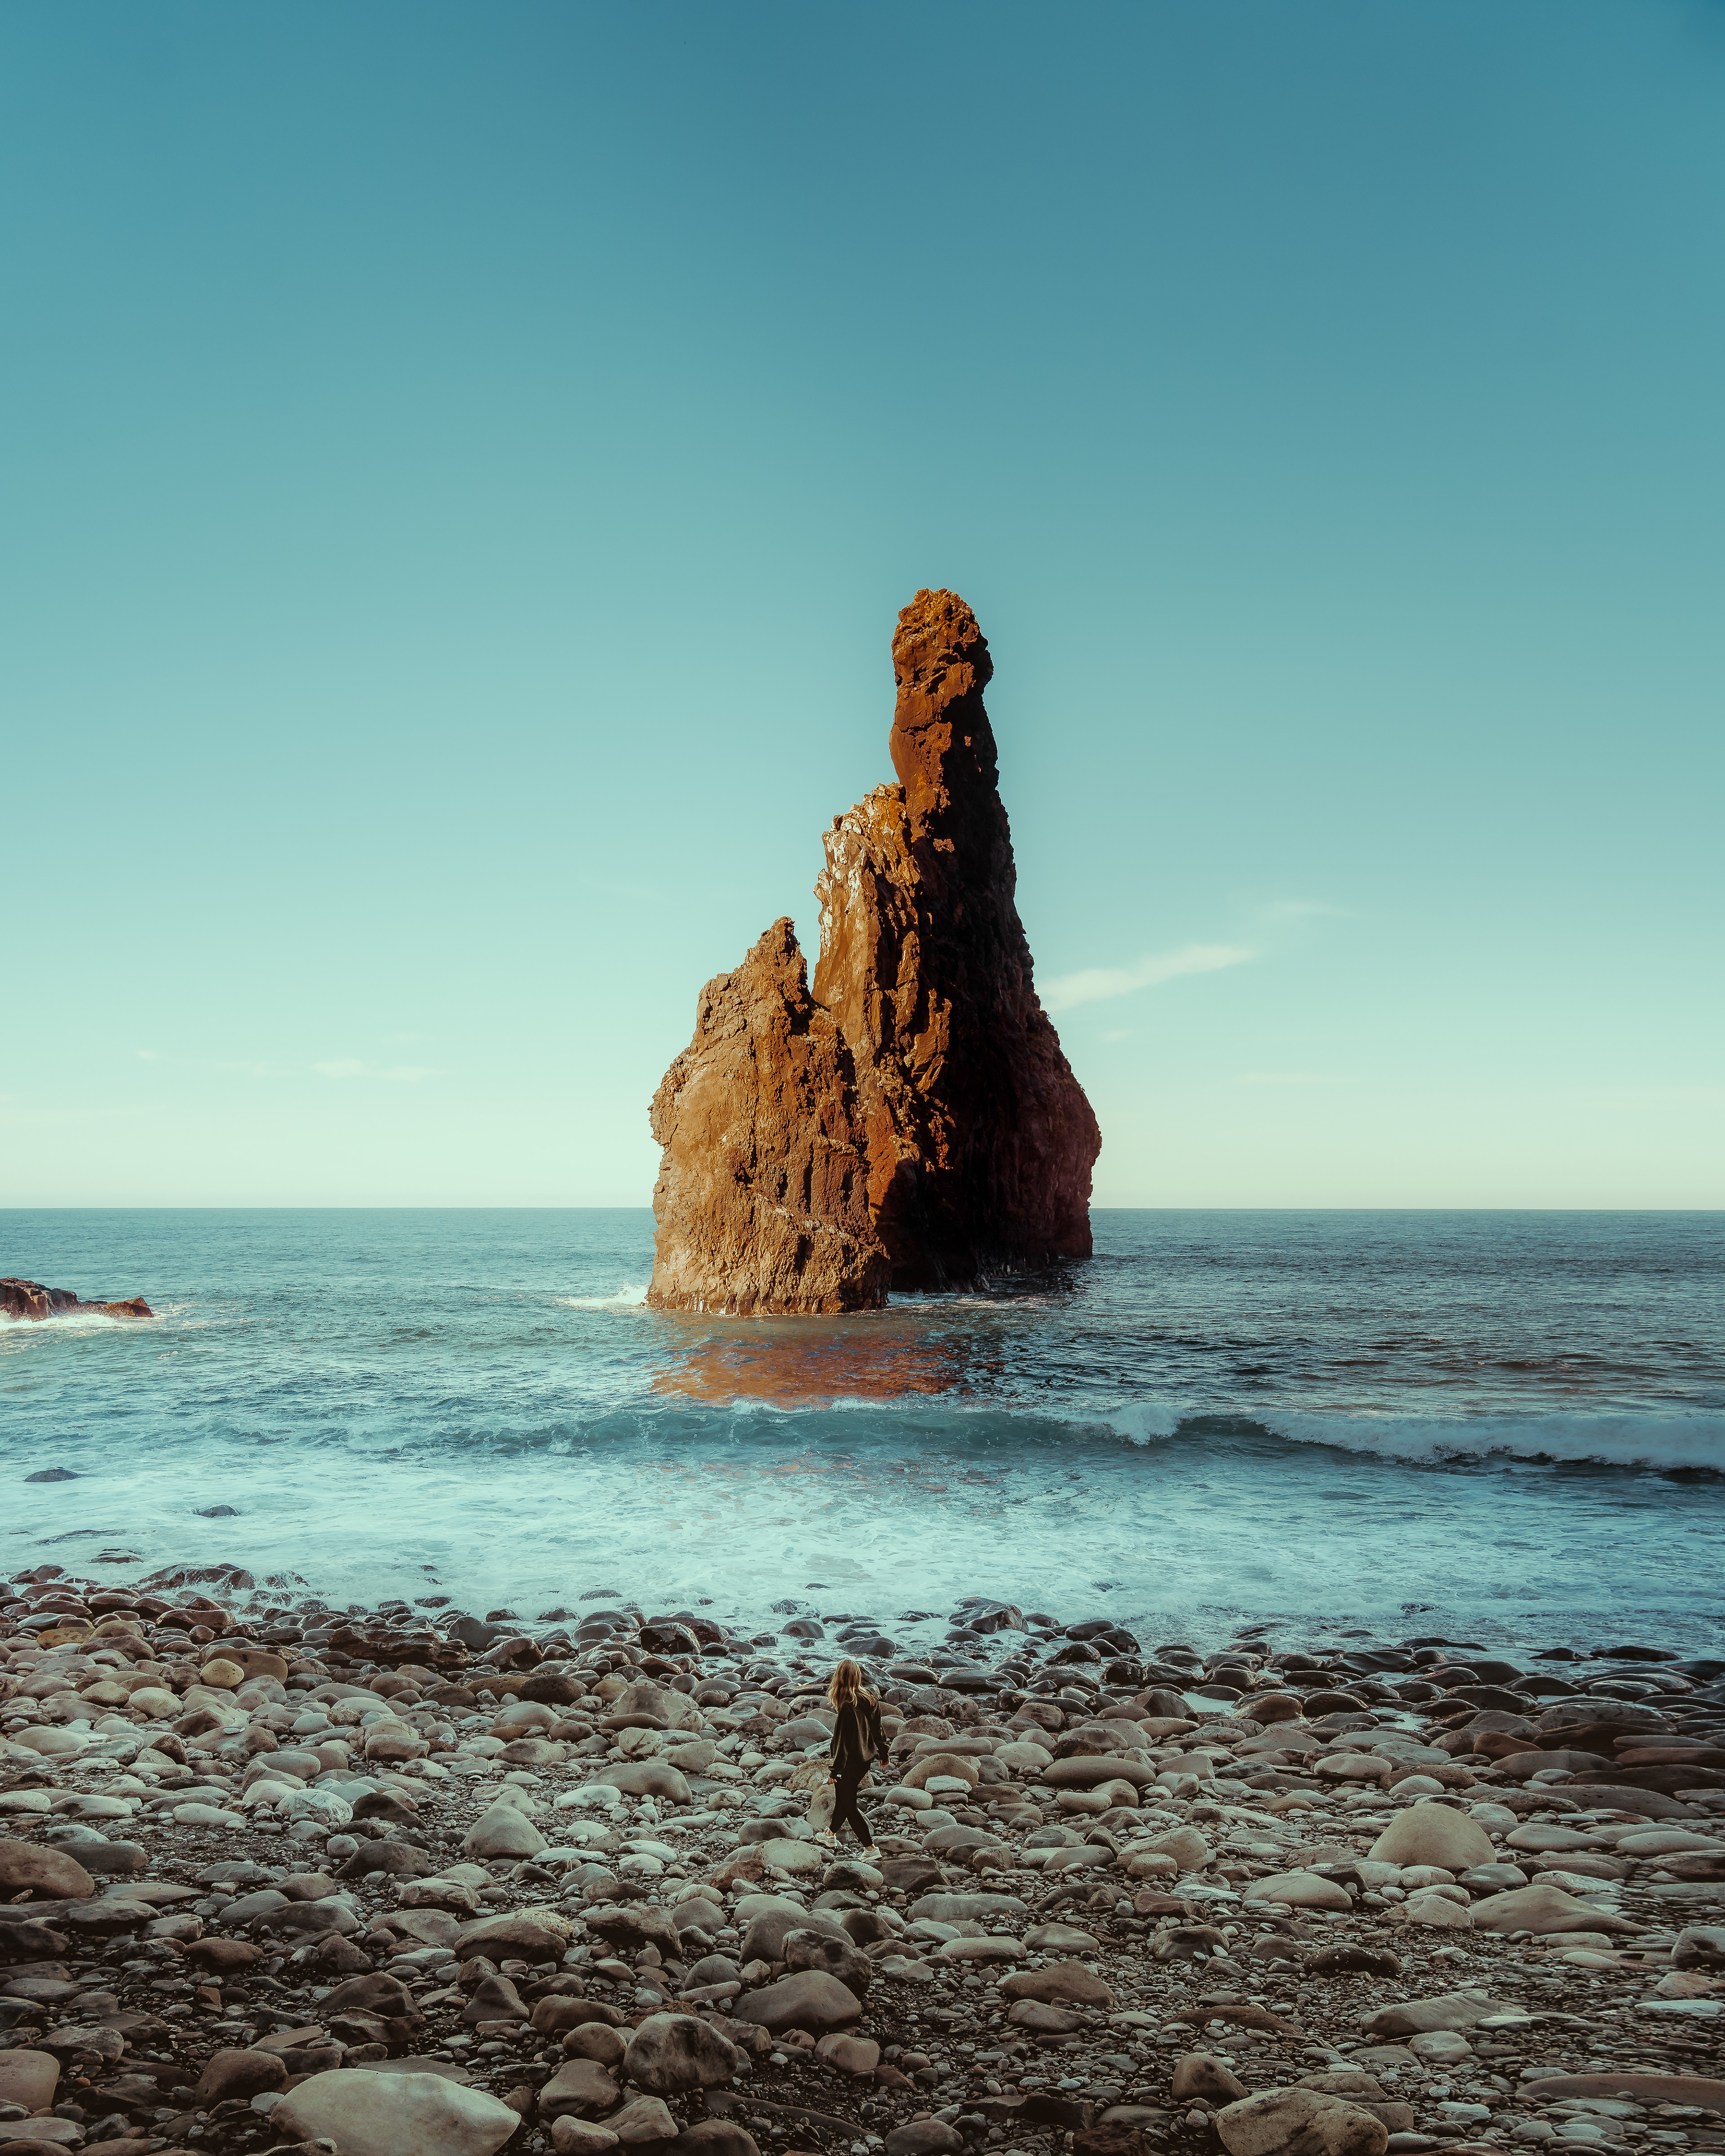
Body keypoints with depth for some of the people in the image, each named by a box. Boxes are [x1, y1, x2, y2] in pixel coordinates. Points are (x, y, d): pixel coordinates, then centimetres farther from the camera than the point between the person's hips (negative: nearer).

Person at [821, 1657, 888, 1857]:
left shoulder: (847, 1708, -28)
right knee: (843, 1797, 26)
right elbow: (878, 1730, 7)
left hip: (850, 1763, -8)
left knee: (848, 1805, 9)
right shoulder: (871, 1700, -5)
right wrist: (883, 1754, 21)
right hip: (867, 1759, 8)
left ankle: (871, 1848, 12)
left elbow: (842, 1742, -22)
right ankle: (831, 1833, 44)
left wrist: (835, 1771, -14)